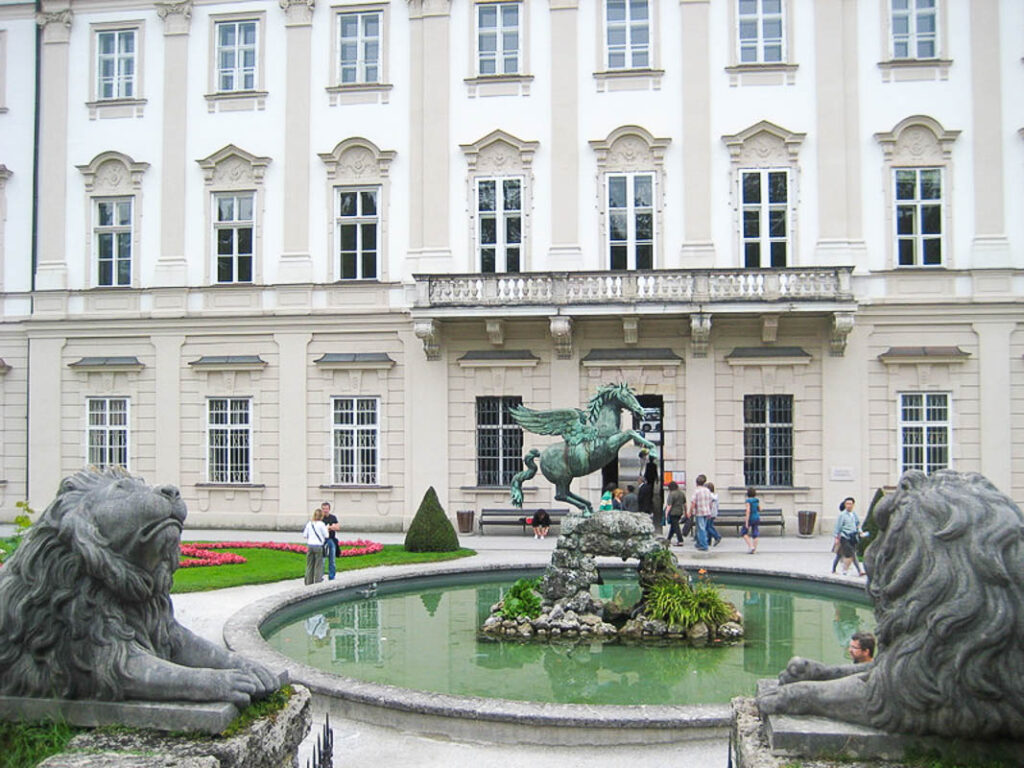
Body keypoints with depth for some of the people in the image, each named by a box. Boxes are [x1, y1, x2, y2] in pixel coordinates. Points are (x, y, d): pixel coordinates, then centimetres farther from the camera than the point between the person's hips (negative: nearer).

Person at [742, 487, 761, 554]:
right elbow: (759, 509, 13)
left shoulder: (748, 501, -15)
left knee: (744, 532, 10)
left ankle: (750, 546, -3)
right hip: (757, 518, 5)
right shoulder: (757, 500, 3)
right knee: (755, 534, 6)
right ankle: (754, 550, 5)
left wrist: (747, 522, -20)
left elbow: (748, 511, -21)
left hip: (750, 518, -5)